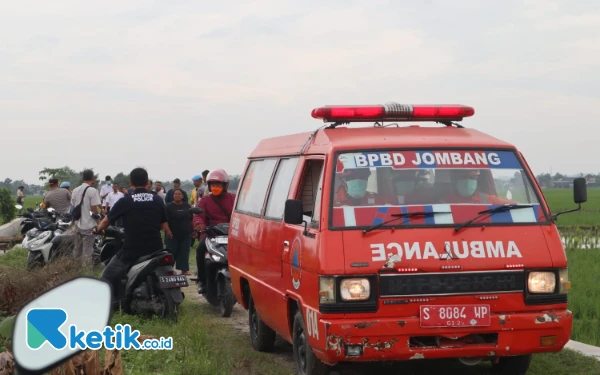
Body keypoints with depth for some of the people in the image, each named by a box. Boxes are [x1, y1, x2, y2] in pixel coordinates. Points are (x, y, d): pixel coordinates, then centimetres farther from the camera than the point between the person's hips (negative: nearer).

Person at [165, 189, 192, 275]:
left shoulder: (187, 206, 9)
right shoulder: (169, 207, -3)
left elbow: (191, 220, 15)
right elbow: (165, 221, -8)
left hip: (186, 235, 3)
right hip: (173, 235, -3)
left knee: (184, 252, 2)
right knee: (171, 252, -1)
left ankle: (184, 270, 5)